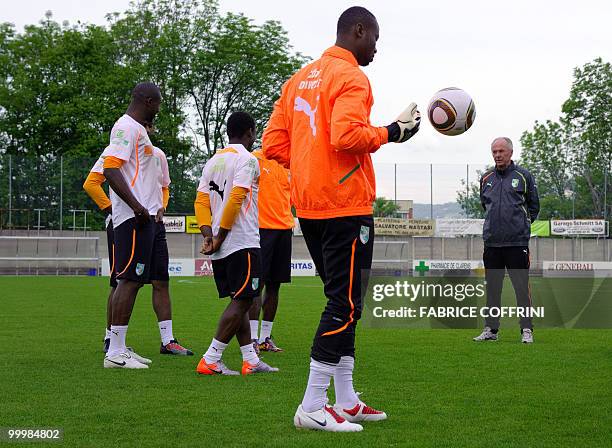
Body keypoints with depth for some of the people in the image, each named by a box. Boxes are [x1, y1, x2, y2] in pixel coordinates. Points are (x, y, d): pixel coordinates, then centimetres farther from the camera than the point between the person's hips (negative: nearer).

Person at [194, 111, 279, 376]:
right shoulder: (247, 160, -7)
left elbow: (201, 202, 9)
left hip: (220, 246, 8)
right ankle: (210, 361, -11)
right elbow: (235, 200, -16)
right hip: (243, 243, -8)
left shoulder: (213, 161, 16)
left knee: (239, 300, 12)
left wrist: (208, 234, 0)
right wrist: (219, 238, -11)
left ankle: (250, 360, 13)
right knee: (242, 300, -6)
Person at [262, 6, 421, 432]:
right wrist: (393, 132, -11)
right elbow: (347, 136, -25)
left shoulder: (300, 78, 17)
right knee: (345, 304, -4)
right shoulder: (351, 77, -10)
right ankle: (313, 408, -4)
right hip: (346, 205, -9)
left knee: (342, 301, 16)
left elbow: (273, 143, 14)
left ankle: (346, 401, 21)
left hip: (308, 205, 9)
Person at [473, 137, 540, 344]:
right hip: (492, 242, 4)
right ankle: (490, 328, 14)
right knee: (492, 287, 7)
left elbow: (534, 205, 11)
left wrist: (523, 223, 8)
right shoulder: (486, 179, 12)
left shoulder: (523, 176, 2)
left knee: (521, 287, -3)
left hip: (517, 241, -4)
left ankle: (526, 329, 3)